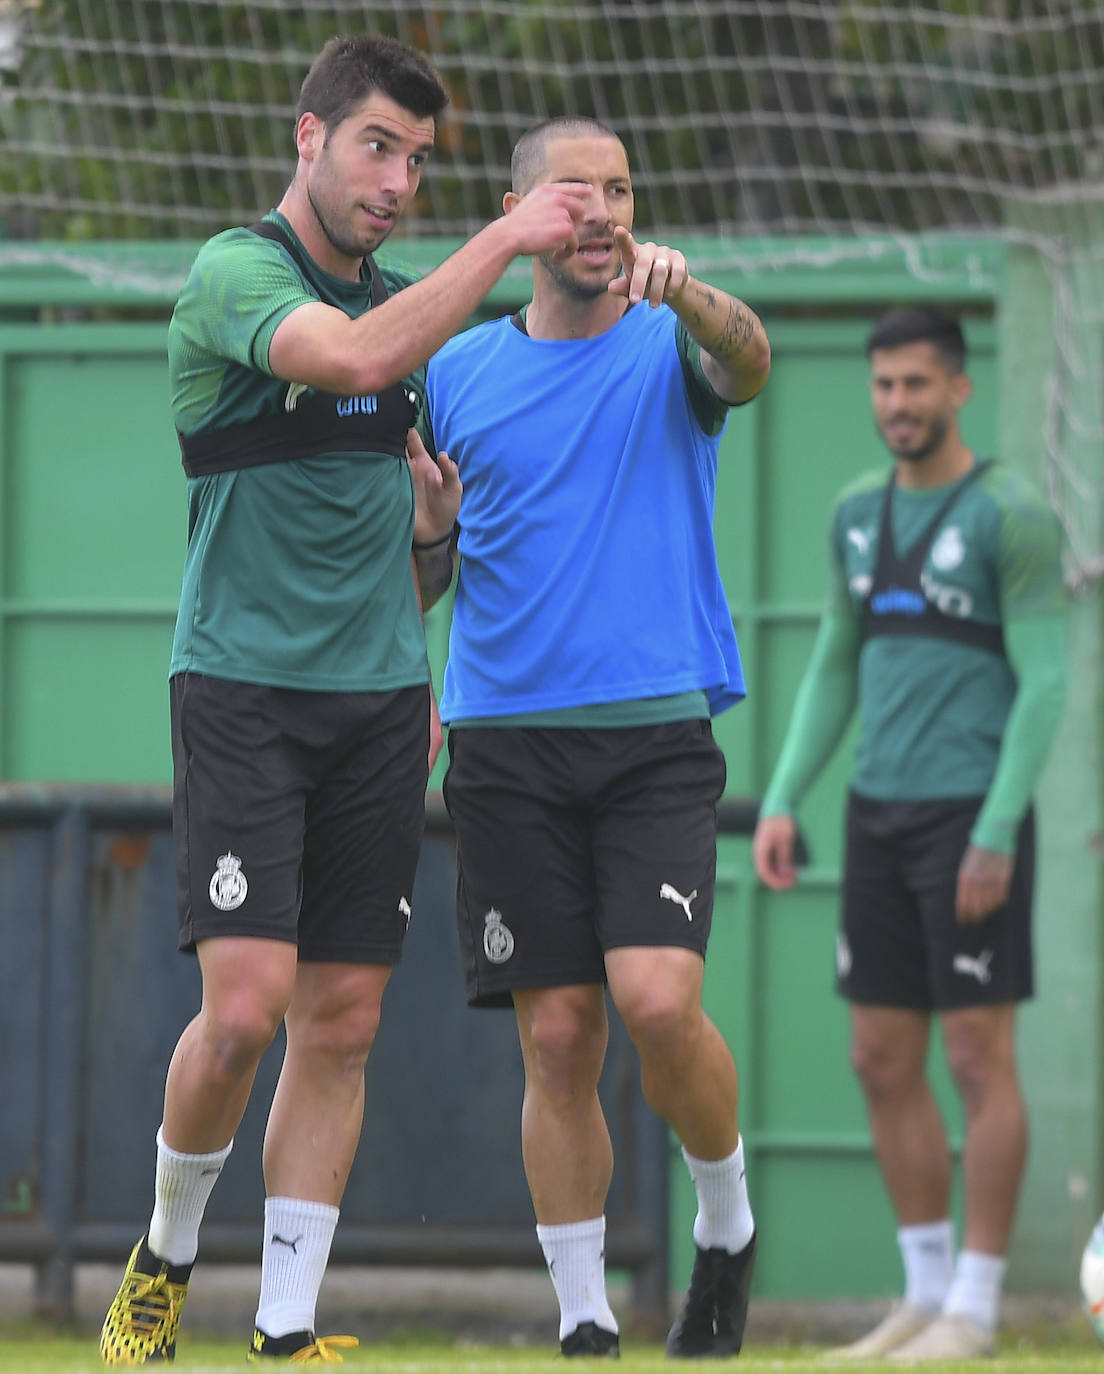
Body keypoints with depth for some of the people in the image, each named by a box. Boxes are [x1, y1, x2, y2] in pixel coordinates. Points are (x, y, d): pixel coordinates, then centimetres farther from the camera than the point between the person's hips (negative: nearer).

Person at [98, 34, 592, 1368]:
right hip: (241, 691, -7)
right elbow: (354, 358, -30)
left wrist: (433, 518, 3)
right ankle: (164, 1256, 10)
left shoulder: (398, 295, 14)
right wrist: (501, 242, -25)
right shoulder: (236, 273, -9)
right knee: (245, 1005, -15)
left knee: (341, 1023, 2)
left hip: (377, 704, 7)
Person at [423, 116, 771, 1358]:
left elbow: (748, 362, -21)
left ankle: (727, 1221, 9)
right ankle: (584, 1321, 5)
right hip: (506, 741, 2)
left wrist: (686, 292, -43)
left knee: (659, 1001, -18)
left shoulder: (668, 348, 3)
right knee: (556, 1037, -2)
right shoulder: (458, 371, 10)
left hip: (656, 733, -2)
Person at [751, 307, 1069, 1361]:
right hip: (881, 820, 7)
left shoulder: (1012, 517, -9)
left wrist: (996, 834, -19)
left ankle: (974, 1309, 0)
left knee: (978, 1056, -5)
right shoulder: (860, 514, 13)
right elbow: (835, 671, 18)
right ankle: (926, 1295, 16)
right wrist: (779, 804, 8)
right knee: (883, 1065, 7)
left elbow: (1045, 683, -13)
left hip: (973, 818, -7)